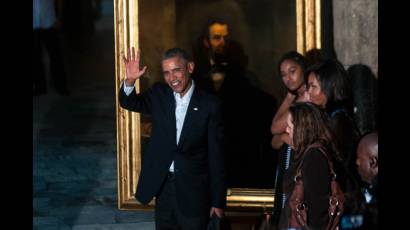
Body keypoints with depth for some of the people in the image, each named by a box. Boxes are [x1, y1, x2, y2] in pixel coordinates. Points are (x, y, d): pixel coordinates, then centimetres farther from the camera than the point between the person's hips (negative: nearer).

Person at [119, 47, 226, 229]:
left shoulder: (210, 105, -11)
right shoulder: (159, 94, 0)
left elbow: (216, 155, -8)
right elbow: (129, 103, 11)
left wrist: (218, 200, -7)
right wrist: (130, 80, -13)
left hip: (193, 190, -3)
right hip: (163, 186, 4)